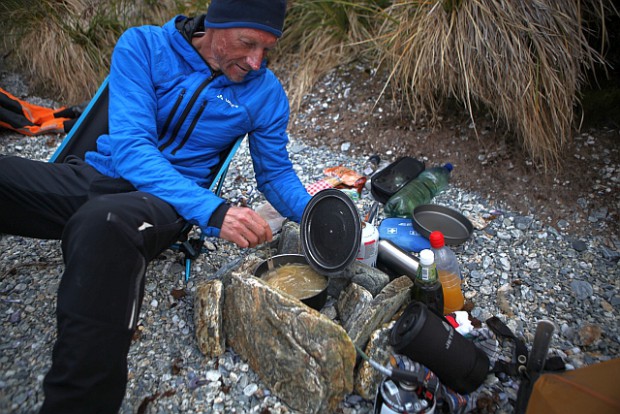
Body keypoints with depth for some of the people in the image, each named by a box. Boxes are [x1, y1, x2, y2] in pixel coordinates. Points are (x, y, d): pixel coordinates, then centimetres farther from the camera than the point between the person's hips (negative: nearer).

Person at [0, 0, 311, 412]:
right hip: (95, 175, 2)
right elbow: (130, 146, -17)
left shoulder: (266, 92, -1)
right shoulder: (143, 46, -6)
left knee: (104, 222, -38)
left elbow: (277, 174, 9)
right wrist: (213, 210, -31)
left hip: (168, 203, -1)